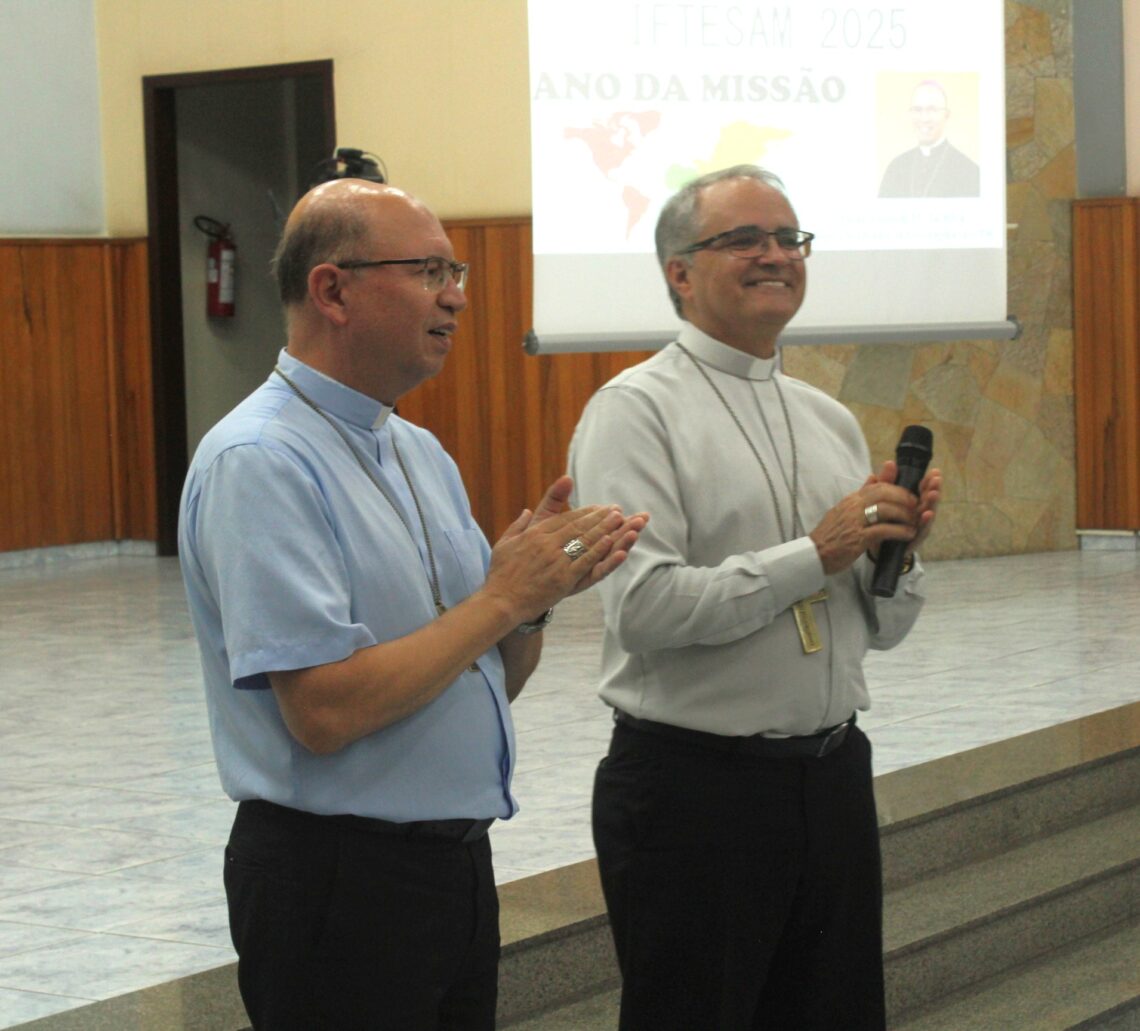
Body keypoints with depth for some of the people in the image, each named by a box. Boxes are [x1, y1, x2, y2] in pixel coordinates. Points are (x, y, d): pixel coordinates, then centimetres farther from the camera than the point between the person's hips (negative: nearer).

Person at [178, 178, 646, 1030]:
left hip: (457, 861, 8)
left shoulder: (422, 453, 11)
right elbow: (325, 710, -24)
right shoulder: (259, 464, -16)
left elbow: (496, 679, 14)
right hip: (339, 885, -8)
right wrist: (504, 598, -16)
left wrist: (539, 590, -6)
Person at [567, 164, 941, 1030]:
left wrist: (899, 548, -6)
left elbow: (881, 628, 14)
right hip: (694, 788, -6)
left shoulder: (831, 421, 13)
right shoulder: (636, 410, -8)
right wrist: (816, 555, -18)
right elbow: (644, 608, -20)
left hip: (834, 779, 7)